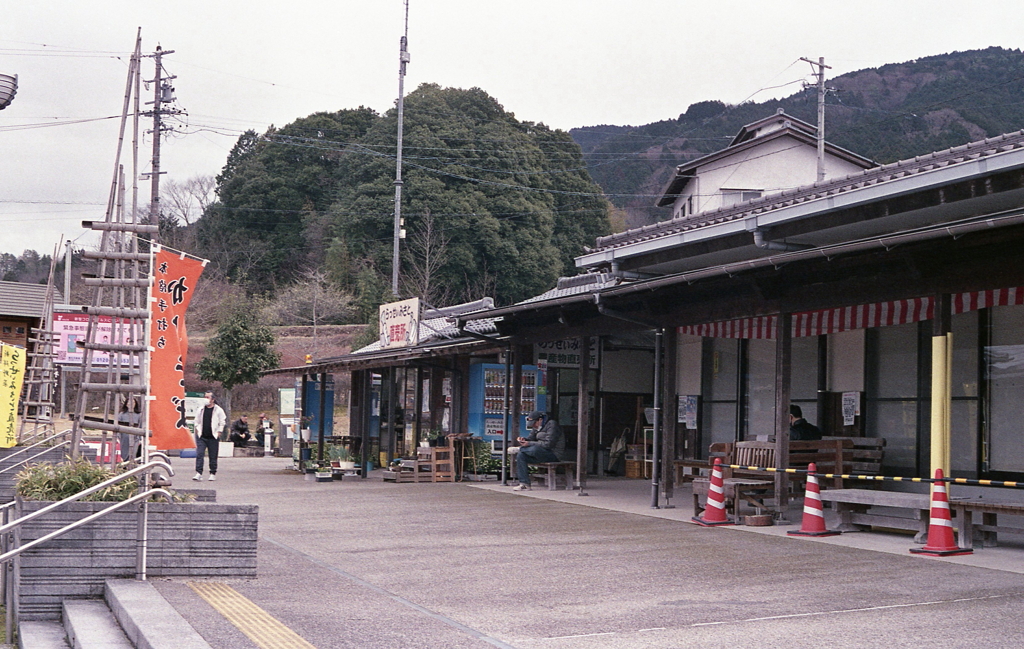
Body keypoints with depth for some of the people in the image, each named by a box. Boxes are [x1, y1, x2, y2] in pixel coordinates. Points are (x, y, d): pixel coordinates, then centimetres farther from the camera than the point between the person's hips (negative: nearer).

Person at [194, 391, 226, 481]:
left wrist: (218, 432, -4)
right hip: (201, 437, 2)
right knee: (199, 454, -9)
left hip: (213, 437, -2)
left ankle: (213, 474, 15)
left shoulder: (218, 410, -1)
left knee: (213, 457, 4)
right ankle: (199, 473, -11)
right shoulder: (201, 409, 9)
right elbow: (197, 421, 18)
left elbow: (222, 422, 1)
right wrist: (198, 430, 7)